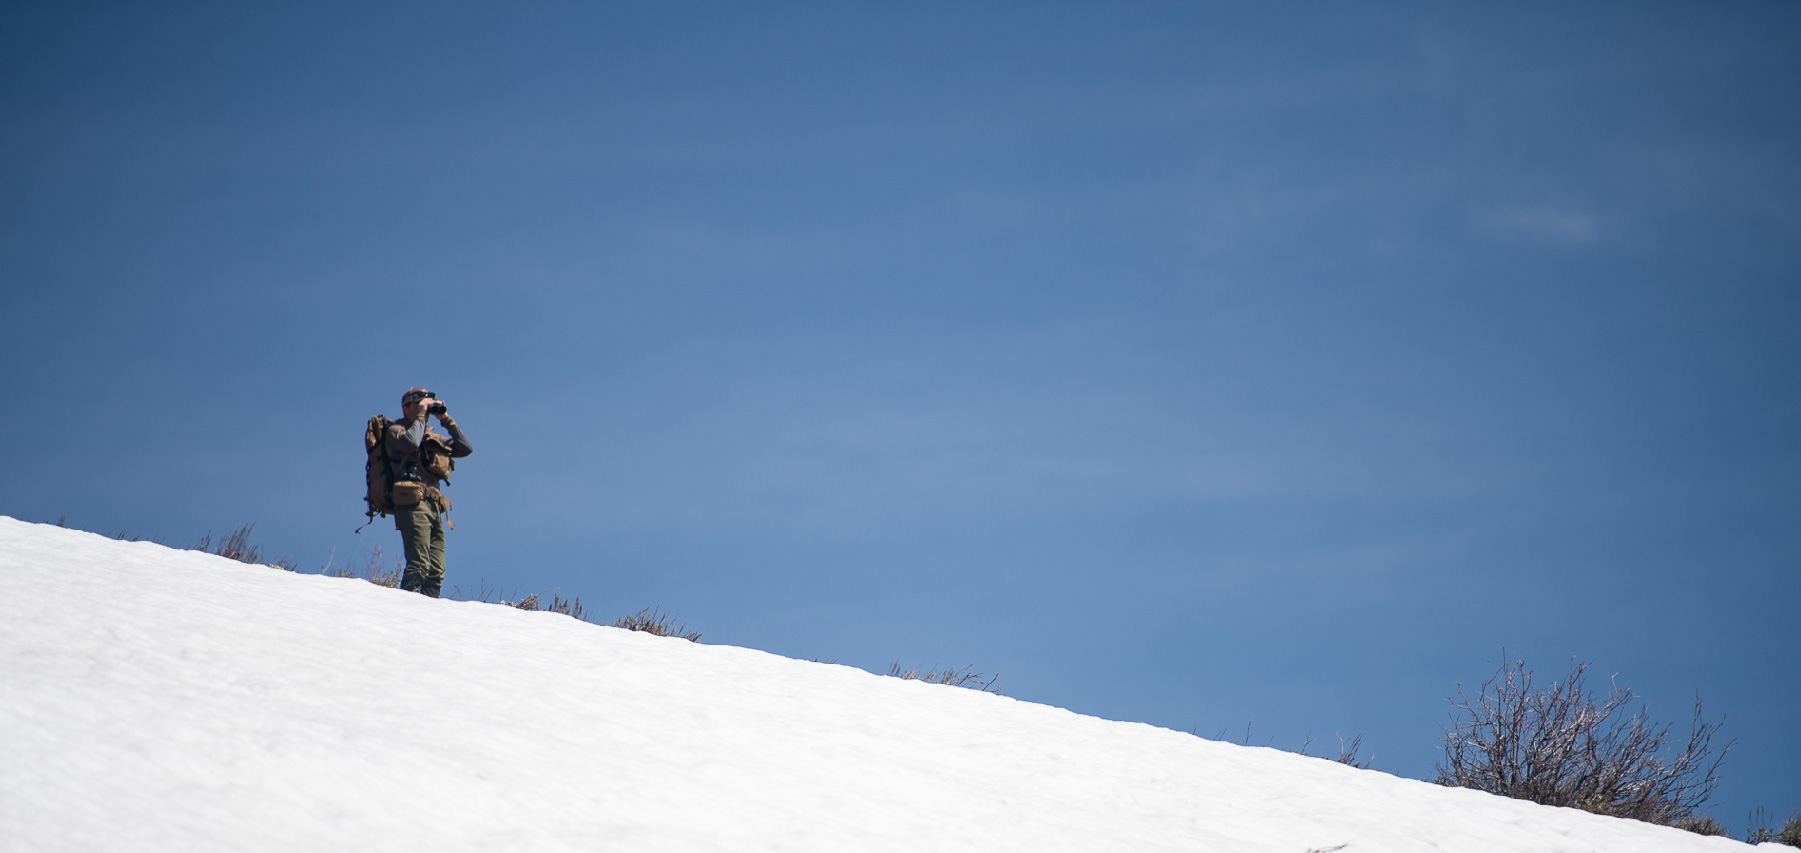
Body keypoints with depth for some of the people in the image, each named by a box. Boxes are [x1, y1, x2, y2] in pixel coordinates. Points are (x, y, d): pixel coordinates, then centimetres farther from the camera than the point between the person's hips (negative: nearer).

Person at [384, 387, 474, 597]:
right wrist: (421, 416, -2)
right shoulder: (396, 431, 7)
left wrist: (446, 419, 15)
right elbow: (411, 442, -16)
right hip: (413, 503, -7)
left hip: (433, 507, 7)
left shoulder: (432, 437, 26)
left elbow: (466, 448, 20)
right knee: (419, 565, -19)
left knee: (436, 571, 0)